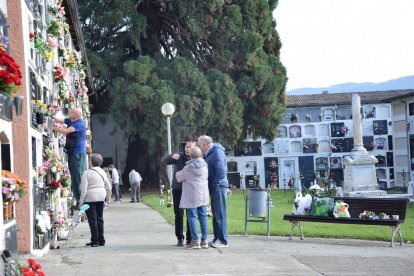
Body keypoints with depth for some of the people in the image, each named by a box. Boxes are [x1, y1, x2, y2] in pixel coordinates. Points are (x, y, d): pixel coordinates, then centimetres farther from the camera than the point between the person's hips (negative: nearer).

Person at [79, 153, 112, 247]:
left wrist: (81, 201, -9)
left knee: (92, 219, 0)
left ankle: (95, 241, 0)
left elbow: (84, 189, -14)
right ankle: (101, 240, 15)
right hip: (101, 198, 6)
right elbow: (108, 187, 10)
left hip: (90, 198, -5)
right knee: (99, 219, 12)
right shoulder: (102, 172, 7)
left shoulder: (87, 173, -10)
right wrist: (108, 199, 19)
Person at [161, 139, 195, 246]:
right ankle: (180, 238, 10)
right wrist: (171, 156, -26)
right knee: (178, 215, 3)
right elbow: (163, 160, -7)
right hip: (178, 190, 1)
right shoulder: (179, 157, -2)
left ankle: (190, 238, 14)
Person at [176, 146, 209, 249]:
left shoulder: (188, 168, -8)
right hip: (203, 196, 4)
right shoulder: (205, 166, 4)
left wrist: (178, 173, 28)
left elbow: (179, 176, 5)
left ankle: (195, 241, -5)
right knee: (203, 217, 8)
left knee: (192, 217, -1)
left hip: (192, 196, -4)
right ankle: (204, 240, 8)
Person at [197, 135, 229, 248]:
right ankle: (217, 238, 20)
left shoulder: (217, 151, -13)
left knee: (220, 214, -7)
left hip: (218, 186, -10)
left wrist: (215, 183, -17)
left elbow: (220, 170, -21)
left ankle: (223, 241, -3)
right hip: (214, 187, 10)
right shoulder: (208, 153, 18)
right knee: (215, 214, 13)